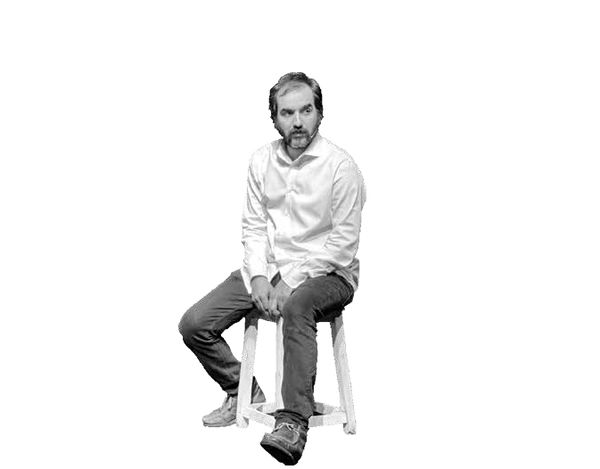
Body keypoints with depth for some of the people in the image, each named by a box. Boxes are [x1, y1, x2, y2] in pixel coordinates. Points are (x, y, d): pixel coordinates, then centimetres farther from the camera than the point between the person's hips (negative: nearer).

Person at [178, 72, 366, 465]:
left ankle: (294, 421, -34)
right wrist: (259, 276, -10)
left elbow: (344, 241, -13)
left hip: (325, 273, -5)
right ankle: (244, 391, 17)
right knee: (194, 325, -7)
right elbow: (253, 225, 7)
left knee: (296, 307, -41)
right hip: (268, 268, 6)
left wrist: (292, 280, -19)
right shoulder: (262, 161, 6)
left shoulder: (340, 166, -11)